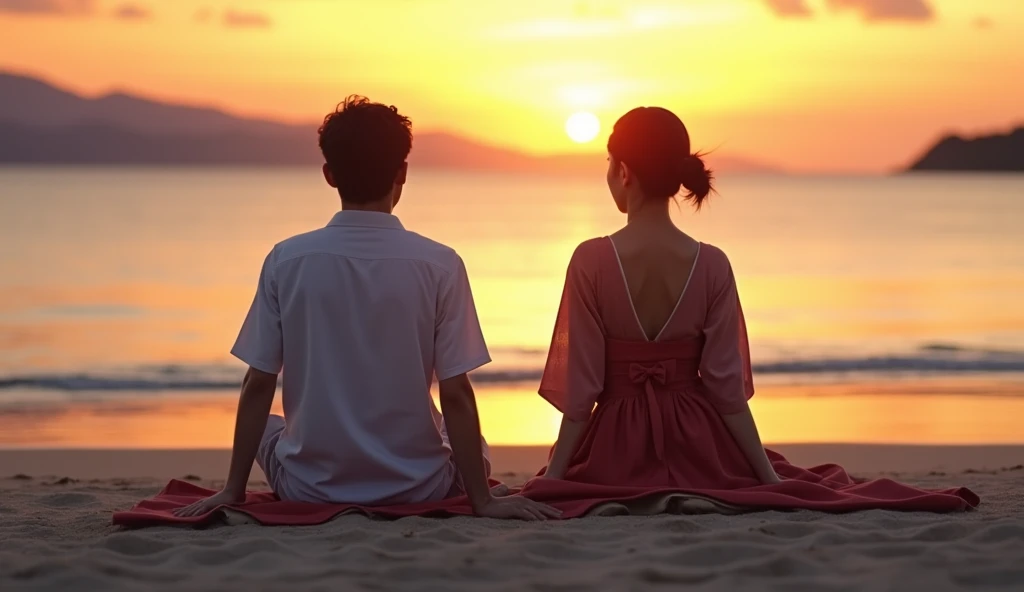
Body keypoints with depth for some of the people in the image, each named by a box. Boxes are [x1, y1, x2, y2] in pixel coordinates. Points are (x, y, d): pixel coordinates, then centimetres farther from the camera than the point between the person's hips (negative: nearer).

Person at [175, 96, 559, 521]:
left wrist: (233, 489, 4)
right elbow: (455, 396, -11)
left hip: (310, 489, 0)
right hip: (415, 488, 0)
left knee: (266, 428, 35)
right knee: (473, 448, 34)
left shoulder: (286, 261, -6)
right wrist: (482, 499, -4)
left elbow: (258, 387, -4)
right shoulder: (440, 265, -10)